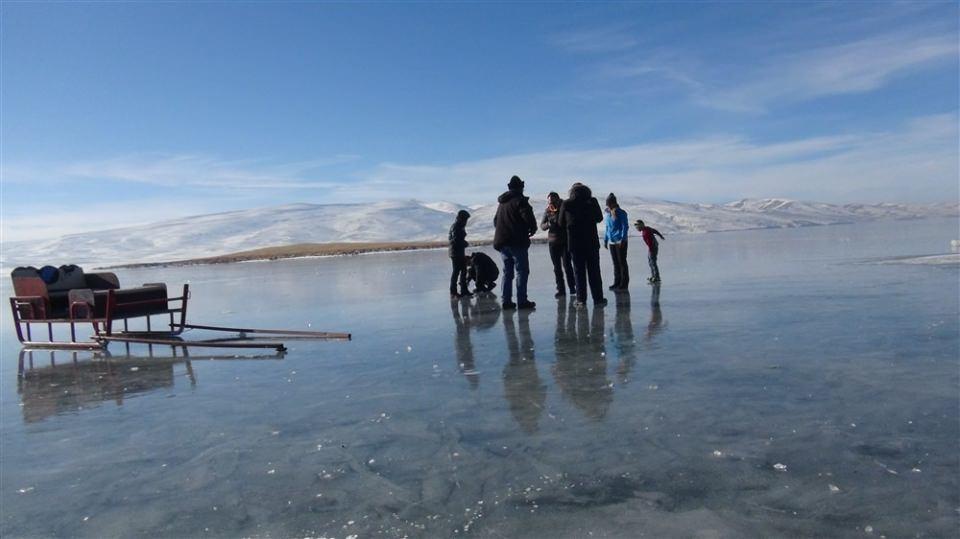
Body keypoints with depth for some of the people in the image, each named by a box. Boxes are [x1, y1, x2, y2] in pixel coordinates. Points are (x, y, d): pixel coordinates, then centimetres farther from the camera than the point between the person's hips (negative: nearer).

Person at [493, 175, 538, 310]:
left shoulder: (502, 203, 17)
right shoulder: (520, 200, -8)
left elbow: (495, 221, 25)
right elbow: (528, 217, -18)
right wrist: (532, 229, 0)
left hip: (501, 242, 7)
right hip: (517, 242, -7)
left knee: (507, 272, 12)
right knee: (521, 271, -4)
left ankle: (506, 301, 10)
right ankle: (522, 301, -7)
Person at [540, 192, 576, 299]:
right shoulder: (547, 211, 3)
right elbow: (542, 226, 2)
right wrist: (548, 224, -18)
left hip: (566, 241, -3)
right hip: (553, 241, 3)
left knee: (566, 264, -10)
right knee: (557, 267, 5)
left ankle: (572, 286, 6)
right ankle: (561, 289, 12)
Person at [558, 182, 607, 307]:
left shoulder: (566, 204, -2)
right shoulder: (592, 201, -2)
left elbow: (561, 224, 6)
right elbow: (599, 218, 11)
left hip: (574, 243, 0)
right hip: (592, 242, 0)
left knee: (579, 271, 6)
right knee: (594, 271, 7)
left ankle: (581, 300, 5)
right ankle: (598, 298, 8)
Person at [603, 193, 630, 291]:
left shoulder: (621, 213, -8)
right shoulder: (608, 214, 12)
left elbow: (625, 227, -11)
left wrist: (623, 239, -19)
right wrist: (605, 240, 16)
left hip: (620, 242, -7)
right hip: (611, 242, 7)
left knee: (622, 262, -3)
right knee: (615, 263, 10)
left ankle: (624, 284, 0)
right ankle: (617, 283, 15)